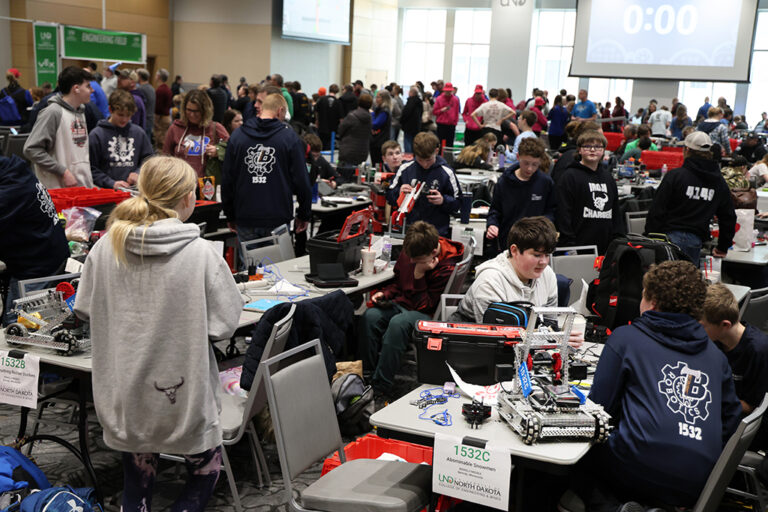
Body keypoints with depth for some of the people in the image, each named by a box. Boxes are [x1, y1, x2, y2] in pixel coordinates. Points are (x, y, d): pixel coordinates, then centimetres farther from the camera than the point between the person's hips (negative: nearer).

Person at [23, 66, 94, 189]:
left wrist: (90, 182, 14)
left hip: (84, 188, 7)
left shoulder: (80, 112, 14)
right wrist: (63, 172, -17)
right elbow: (31, 149, -16)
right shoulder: (53, 112, -11)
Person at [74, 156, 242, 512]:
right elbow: (224, 323, -13)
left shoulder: (106, 247, -6)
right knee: (206, 468, 18)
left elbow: (85, 309, 5)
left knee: (138, 469, 24)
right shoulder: (200, 254, -18)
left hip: (123, 394, 4)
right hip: (180, 396, -3)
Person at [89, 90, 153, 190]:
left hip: (133, 189, 2)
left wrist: (138, 173, 1)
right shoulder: (96, 135, 1)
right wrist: (112, 183, -11)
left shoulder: (138, 133, 12)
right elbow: (92, 169, -1)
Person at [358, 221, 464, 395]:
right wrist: (384, 293, -1)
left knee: (398, 323, -36)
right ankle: (365, 373, -16)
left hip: (427, 314, -6)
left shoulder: (448, 267, -17)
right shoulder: (409, 252, 0)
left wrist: (419, 275, -24)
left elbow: (424, 306, -16)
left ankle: (381, 387, -31)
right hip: (401, 304, 6)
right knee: (370, 316, -25)